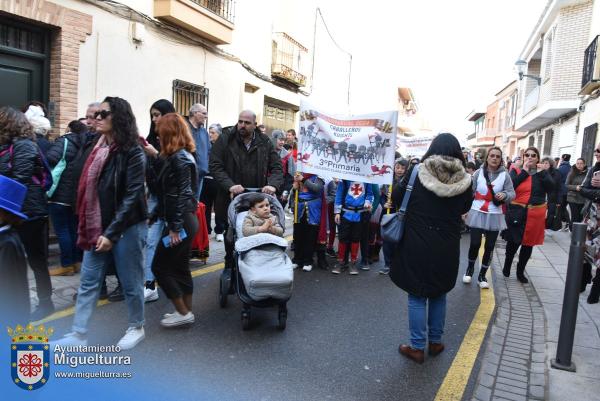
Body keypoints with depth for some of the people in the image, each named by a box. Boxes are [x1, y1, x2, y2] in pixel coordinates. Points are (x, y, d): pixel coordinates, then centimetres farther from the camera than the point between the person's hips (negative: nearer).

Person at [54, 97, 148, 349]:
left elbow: (132, 196, -17)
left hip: (126, 228, -7)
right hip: (97, 227, 7)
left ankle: (137, 328, 27)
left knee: (130, 282, 8)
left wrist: (112, 233, -19)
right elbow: (90, 188, 16)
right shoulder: (98, 148, 10)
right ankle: (78, 334, 21)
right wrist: (89, 228, 10)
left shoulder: (132, 152, -13)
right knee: (88, 282, 10)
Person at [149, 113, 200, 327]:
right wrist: (153, 214, 21)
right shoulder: (180, 156, 14)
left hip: (180, 222, -10)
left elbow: (182, 195, -21)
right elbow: (167, 193, 19)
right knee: (180, 267, 15)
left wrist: (175, 227, -20)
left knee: (160, 266, 0)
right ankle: (186, 312, 24)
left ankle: (183, 312, 8)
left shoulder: (179, 158, -15)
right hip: (185, 221, 10)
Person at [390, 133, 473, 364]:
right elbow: (465, 208, 10)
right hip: (446, 248, 2)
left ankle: (417, 347, 15)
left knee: (417, 296, 8)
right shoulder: (463, 179, -6)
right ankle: (435, 342, 31)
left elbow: (396, 199, -1)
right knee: (438, 295, 19)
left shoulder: (417, 172, -12)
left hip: (416, 245, -2)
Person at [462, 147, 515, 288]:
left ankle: (482, 275, 22)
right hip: (478, 213, -1)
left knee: (489, 247, 7)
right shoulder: (479, 172, -2)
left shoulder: (505, 175, -3)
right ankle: (470, 268, 25)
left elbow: (512, 193, -3)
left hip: (495, 215, 1)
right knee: (475, 244, -3)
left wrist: (505, 195, -25)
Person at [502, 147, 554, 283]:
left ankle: (520, 271, 24)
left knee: (528, 244, 9)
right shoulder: (516, 171, 1)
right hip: (517, 212, -2)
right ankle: (507, 266, 27)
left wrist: (541, 173, -14)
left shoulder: (543, 172, 7)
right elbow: (510, 185, -17)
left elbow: (551, 188, -8)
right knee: (513, 242, 3)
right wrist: (524, 171, -12)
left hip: (535, 214, 2)